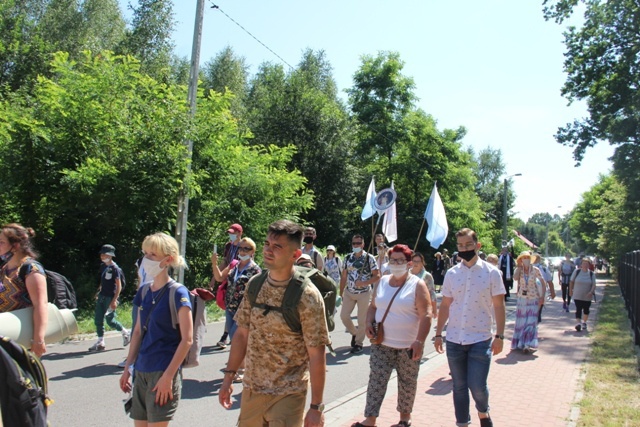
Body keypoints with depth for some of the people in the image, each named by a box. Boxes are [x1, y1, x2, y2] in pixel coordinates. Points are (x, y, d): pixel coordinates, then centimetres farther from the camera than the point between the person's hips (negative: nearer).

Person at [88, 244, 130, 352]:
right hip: (102, 296, 8)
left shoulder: (115, 268, -13)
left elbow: (119, 286, -16)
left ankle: (125, 333, 20)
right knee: (98, 320, 5)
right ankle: (100, 343, 13)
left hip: (110, 297, -8)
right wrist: (98, 293, 16)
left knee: (110, 320, -1)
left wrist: (114, 300, -21)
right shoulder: (103, 266, 9)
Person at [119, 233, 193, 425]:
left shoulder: (178, 293, -12)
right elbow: (138, 332, 15)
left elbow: (187, 340, -14)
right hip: (141, 371, 6)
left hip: (164, 372, -6)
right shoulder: (144, 292, 7)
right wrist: (127, 368, 13)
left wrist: (168, 375, -16)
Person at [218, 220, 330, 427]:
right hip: (251, 390, 5)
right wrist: (228, 377, 6)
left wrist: (316, 407, -13)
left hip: (288, 395, -5)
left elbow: (316, 355, -15)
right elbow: (242, 334, 7)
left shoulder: (307, 297, -18)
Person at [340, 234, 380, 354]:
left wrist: (363, 283, -22)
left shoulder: (369, 258, -9)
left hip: (364, 293, -4)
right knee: (344, 315, 2)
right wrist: (341, 293, 7)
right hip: (349, 292, 4)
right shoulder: (348, 258, 4)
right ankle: (354, 333, 29)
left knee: (362, 319, 4)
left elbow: (377, 276, -11)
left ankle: (359, 343, 19)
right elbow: (344, 276, 9)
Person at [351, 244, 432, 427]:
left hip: (408, 345, -3)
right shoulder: (382, 281, 7)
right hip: (381, 343, 3)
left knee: (407, 382, 11)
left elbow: (426, 315, -13)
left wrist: (419, 341, -21)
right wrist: (369, 323, -3)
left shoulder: (417, 285, -8)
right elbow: (373, 306, 16)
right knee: (376, 380, 1)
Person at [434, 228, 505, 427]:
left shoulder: (491, 272, -3)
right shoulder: (451, 273, 4)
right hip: (454, 340, 3)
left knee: (477, 386, -1)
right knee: (459, 386, 11)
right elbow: (445, 305, 7)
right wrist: (438, 334, 6)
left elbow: (498, 306, -2)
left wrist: (499, 336, -7)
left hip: (480, 340, -3)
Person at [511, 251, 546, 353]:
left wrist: (542, 296, -8)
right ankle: (520, 343, 21)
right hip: (522, 298, 2)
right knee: (521, 321, 8)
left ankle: (528, 344, -7)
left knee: (531, 321, -7)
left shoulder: (535, 270, -5)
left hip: (533, 298, -2)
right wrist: (519, 267, -14)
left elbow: (543, 282, -1)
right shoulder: (519, 269, -2)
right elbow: (515, 278, -23)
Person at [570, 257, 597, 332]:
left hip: (587, 296, 2)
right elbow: (571, 281, 6)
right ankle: (578, 323, -20)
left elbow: (594, 285, -3)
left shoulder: (591, 274, -1)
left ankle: (584, 322, 33)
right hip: (577, 296, -2)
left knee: (586, 310, 14)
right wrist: (571, 290, 6)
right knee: (578, 309, -12)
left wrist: (591, 292, -20)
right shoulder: (577, 271, -3)